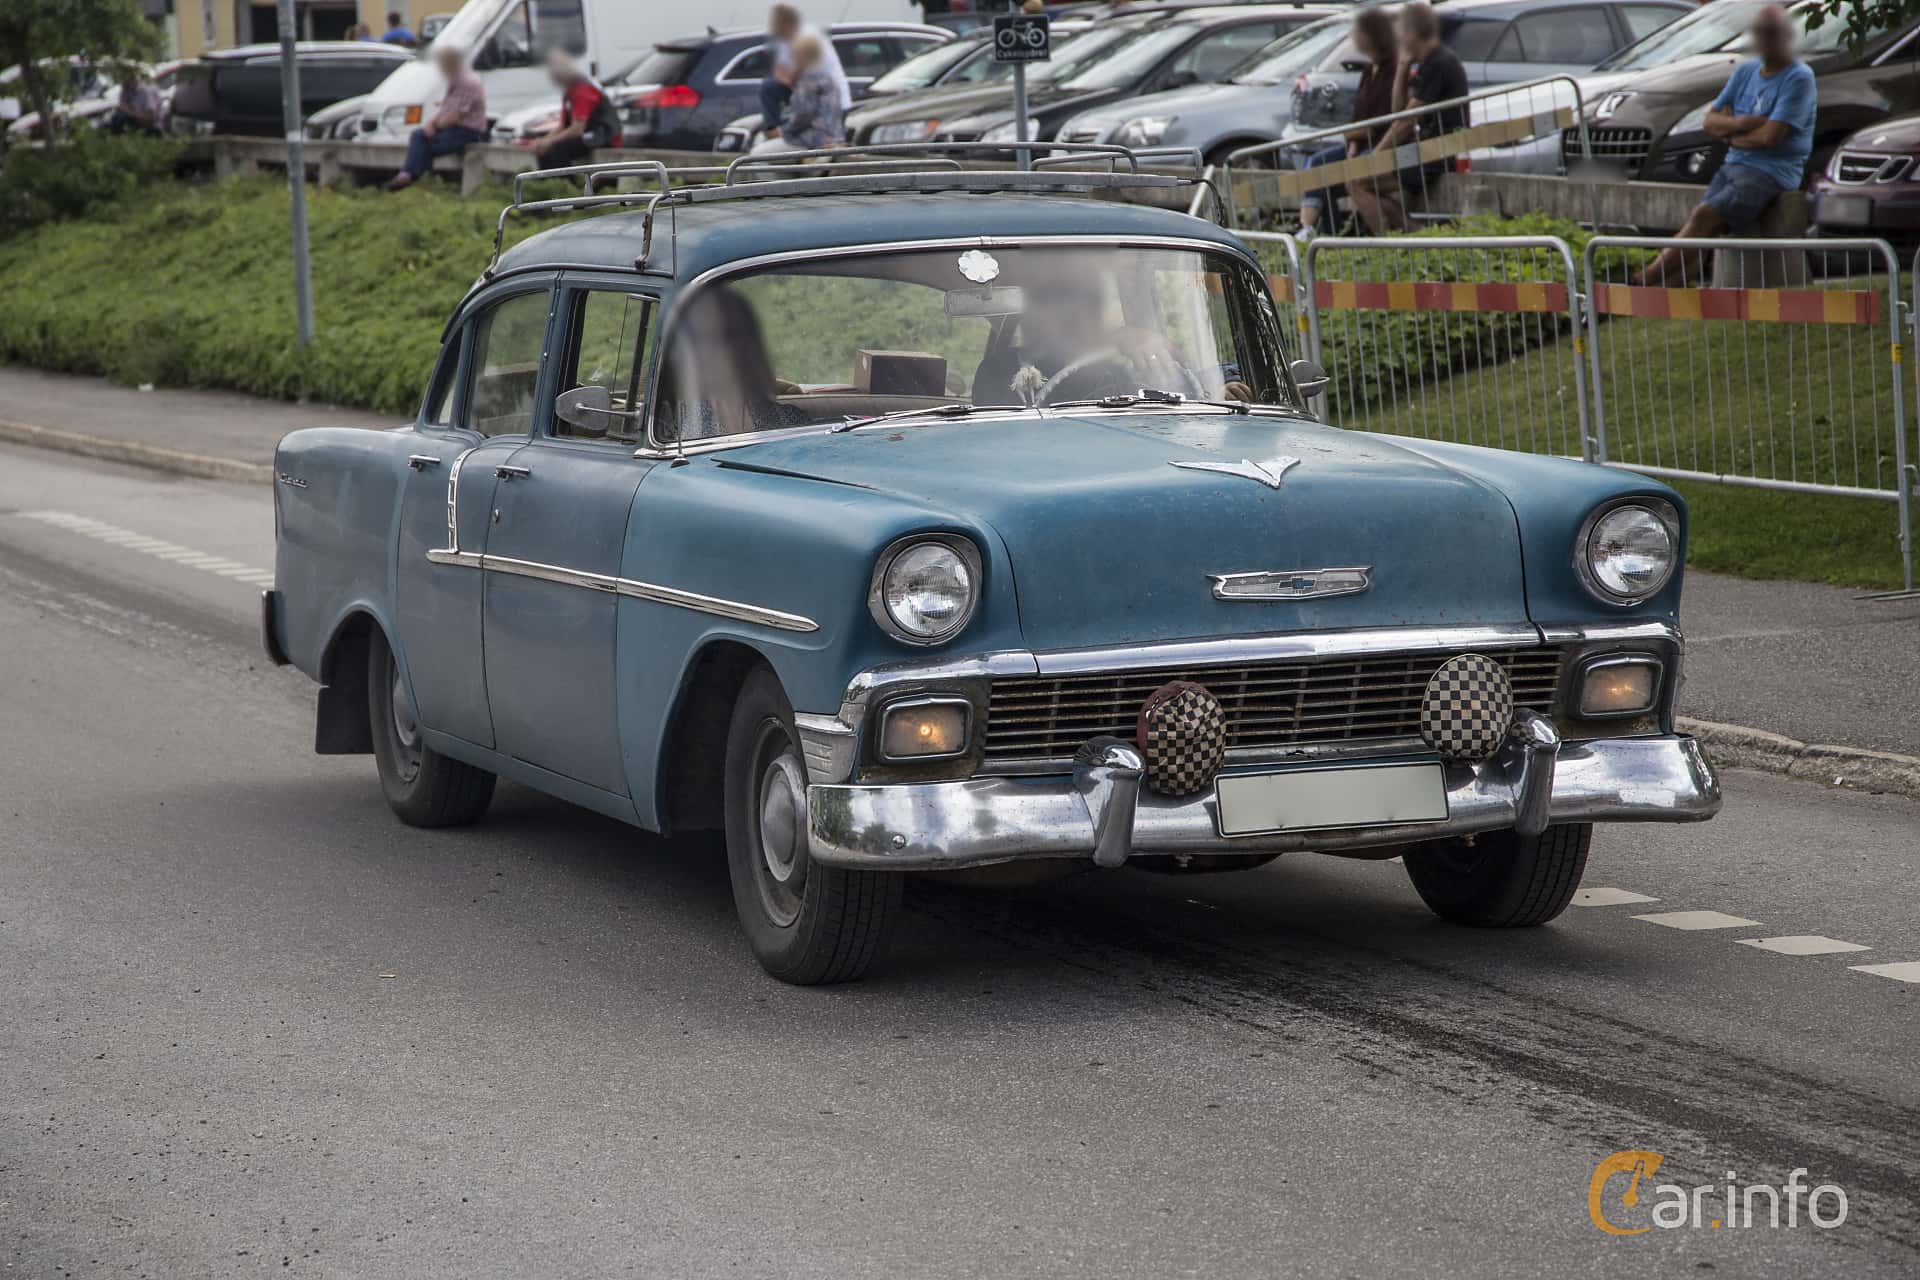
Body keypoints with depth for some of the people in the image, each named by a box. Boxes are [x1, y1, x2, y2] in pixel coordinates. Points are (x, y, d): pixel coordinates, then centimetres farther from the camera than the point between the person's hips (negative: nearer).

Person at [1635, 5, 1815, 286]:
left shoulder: (1799, 78, -9)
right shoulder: (1745, 72, 15)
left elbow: (1770, 136, -17)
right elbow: (1711, 122, 14)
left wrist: (1730, 134, 0)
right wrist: (1741, 123, -8)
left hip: (1771, 174, -8)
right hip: (1733, 166, 8)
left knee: (1704, 216, -23)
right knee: (1699, 226, -14)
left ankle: (1640, 284, -26)